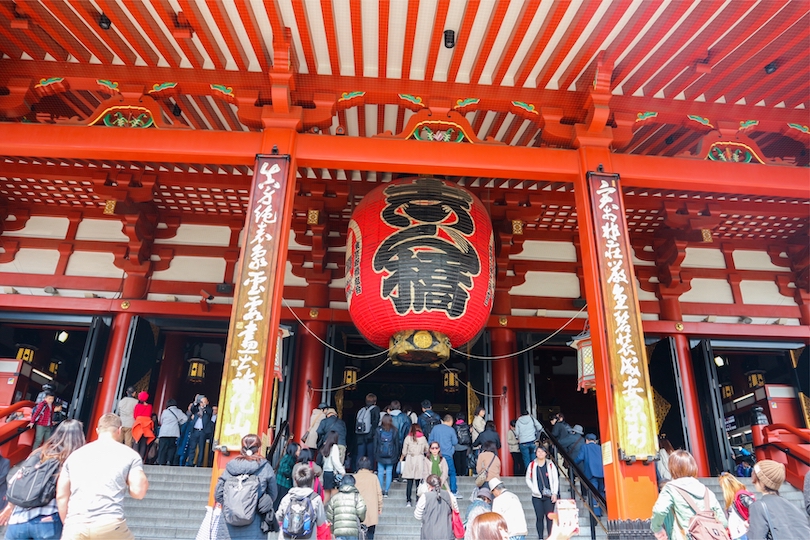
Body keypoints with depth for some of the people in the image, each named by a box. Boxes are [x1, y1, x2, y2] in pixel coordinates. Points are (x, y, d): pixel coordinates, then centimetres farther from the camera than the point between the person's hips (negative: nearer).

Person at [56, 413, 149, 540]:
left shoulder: (75, 455, 18)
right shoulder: (129, 454, 7)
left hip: (75, 526, 2)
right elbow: (138, 491, -1)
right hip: (109, 525, -2)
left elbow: (61, 496, 15)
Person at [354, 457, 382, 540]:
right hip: (372, 510, 0)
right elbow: (379, 493, 1)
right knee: (370, 533, 8)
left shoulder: (355, 477, -4)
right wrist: (380, 506, 12)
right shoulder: (374, 477, -3)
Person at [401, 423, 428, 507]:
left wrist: (401, 458, 19)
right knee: (418, 482, 7)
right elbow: (427, 450, 11)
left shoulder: (408, 438, -2)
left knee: (409, 482, 3)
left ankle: (408, 501, 1)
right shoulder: (423, 438, 2)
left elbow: (404, 452, 1)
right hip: (420, 460, 1)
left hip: (410, 459, -1)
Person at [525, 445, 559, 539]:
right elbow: (528, 479, 8)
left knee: (549, 517, -1)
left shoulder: (550, 464, 1)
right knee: (539, 517, 3)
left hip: (549, 495, -1)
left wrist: (554, 493, -4)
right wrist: (534, 489, -5)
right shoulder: (532, 465, 4)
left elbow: (556, 479, 2)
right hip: (537, 496, 1)